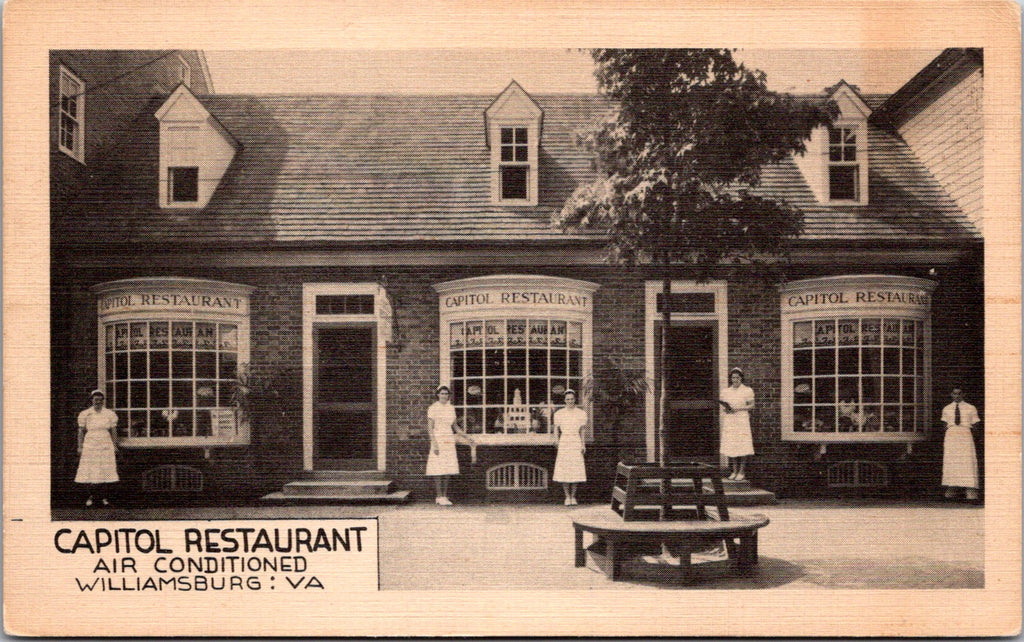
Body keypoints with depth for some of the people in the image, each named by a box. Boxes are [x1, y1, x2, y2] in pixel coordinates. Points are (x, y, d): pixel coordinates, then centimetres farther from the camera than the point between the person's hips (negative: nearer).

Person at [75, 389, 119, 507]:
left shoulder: (109, 414, 5)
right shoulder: (85, 414, 3)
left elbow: (113, 431, 8)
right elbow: (81, 431, 5)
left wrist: (115, 446, 5)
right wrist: (80, 447, 0)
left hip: (106, 445, 1)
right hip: (90, 444, -1)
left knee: (105, 471, -1)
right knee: (89, 471, -4)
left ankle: (103, 497, 6)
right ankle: (91, 495, 9)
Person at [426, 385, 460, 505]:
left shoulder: (451, 408, 12)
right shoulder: (433, 408, -5)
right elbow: (430, 427, -9)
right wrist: (434, 443, -18)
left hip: (449, 441, 6)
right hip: (438, 440, -6)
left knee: (449, 469, 4)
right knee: (438, 469, -5)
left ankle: (444, 496, 11)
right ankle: (440, 497, -2)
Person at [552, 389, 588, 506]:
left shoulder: (581, 413, 6)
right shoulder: (559, 414, 5)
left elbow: (582, 430, 12)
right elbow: (556, 430, 10)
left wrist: (583, 444, 4)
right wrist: (558, 443, -1)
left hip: (576, 443, 0)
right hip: (564, 443, 0)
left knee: (576, 470, -2)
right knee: (564, 470, -3)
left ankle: (573, 496, 9)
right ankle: (567, 496, 6)